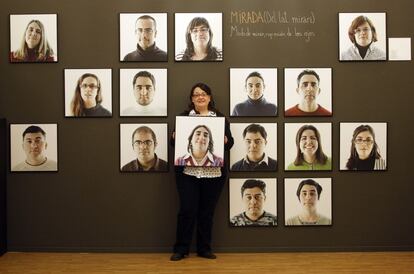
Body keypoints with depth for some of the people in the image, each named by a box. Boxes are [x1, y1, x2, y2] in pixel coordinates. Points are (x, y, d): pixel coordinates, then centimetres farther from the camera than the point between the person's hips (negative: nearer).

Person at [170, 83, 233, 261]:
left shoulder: (220, 117, 8)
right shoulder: (183, 116, 8)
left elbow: (230, 143, 6)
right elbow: (174, 141, 9)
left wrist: (224, 140, -15)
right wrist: (175, 137, -12)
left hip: (213, 173, 1)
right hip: (188, 172, 0)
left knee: (207, 212, 8)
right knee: (187, 210, 0)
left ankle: (204, 248, 22)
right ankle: (181, 249, 13)